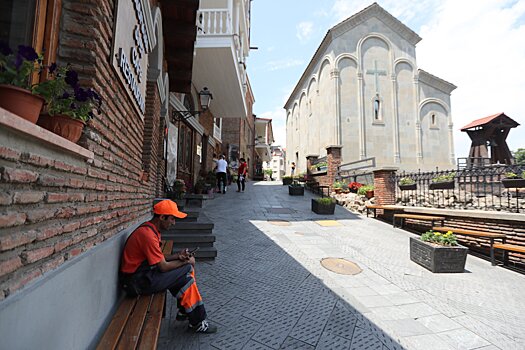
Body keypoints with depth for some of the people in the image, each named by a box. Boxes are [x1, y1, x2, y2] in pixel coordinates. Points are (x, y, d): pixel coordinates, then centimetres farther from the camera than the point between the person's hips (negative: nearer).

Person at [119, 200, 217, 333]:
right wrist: (186, 262, -9)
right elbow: (163, 266, -22)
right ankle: (197, 323, 1)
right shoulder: (147, 234, -26)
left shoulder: (151, 229, 6)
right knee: (185, 279, -14)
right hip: (137, 282, -10)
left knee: (188, 268, 5)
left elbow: (159, 259, 11)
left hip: (144, 272, 10)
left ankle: (184, 311, 16)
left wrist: (178, 256, -4)